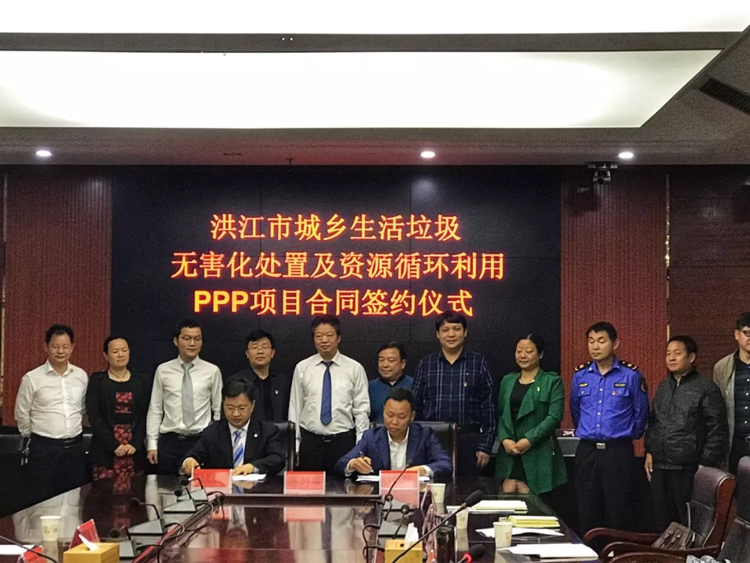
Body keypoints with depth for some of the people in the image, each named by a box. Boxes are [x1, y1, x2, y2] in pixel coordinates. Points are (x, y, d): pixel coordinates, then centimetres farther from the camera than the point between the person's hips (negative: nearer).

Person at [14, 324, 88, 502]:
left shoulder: (81, 376, 4)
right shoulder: (32, 378, -8)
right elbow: (21, 414, 2)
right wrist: (37, 437, 10)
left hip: (75, 446, 3)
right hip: (44, 448, -3)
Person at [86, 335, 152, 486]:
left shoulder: (141, 382, 9)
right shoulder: (97, 381, 3)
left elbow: (145, 416, 6)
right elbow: (94, 417, -4)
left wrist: (135, 444, -8)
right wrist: (114, 445, -12)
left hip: (134, 452, 2)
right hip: (105, 452, -2)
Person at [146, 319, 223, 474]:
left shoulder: (212, 371, 2)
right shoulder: (163, 370, 4)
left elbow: (219, 411, 5)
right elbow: (155, 410, 6)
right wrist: (152, 444, 1)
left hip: (201, 441, -1)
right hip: (169, 441, 1)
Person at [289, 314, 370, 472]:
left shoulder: (355, 368, 1)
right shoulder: (302, 368, 4)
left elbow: (362, 410, 0)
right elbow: (295, 409, 6)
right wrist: (294, 446, 2)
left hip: (344, 441, -1)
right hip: (310, 441, 1)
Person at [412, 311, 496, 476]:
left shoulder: (478, 363, 4)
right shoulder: (425, 364, 9)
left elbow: (488, 407, 2)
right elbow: (416, 407, 10)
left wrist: (485, 446, -3)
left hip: (468, 440, -1)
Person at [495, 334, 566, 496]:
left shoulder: (552, 381, 2)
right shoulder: (507, 381, 17)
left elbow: (554, 417, -8)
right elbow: (500, 414, 12)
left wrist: (529, 440, -15)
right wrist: (505, 439, -5)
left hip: (538, 455, -4)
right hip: (509, 453, 4)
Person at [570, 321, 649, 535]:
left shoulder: (631, 375, -4)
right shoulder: (580, 375, 6)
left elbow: (641, 413, 7)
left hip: (618, 452, -3)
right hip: (586, 452, 3)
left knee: (618, 516, -1)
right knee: (587, 515, 7)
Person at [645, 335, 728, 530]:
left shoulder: (706, 389, -6)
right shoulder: (663, 387, 14)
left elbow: (717, 431, -9)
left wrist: (706, 465, -12)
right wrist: (649, 452, 13)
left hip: (689, 469, -6)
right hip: (659, 467, 6)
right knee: (662, 522, 12)